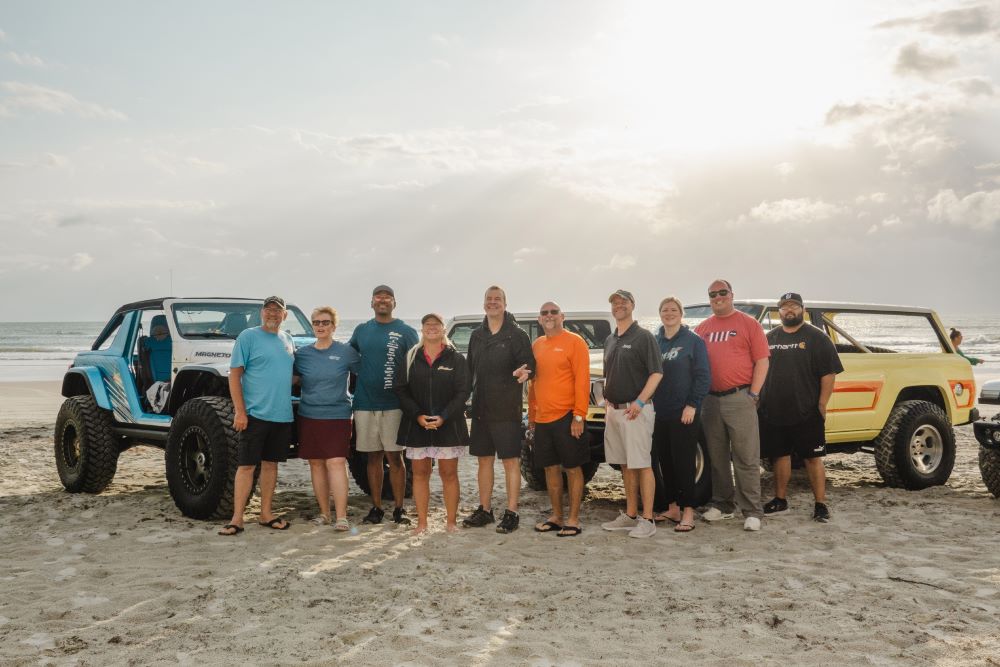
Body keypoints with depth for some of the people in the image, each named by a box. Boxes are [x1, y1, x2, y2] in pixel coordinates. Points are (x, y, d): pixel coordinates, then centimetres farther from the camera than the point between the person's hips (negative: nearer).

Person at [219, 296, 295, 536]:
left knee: (271, 463, 12)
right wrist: (239, 412, -14)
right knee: (246, 465, -4)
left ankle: (266, 514, 21)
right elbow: (234, 375, -8)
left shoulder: (287, 340, 14)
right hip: (255, 414, -6)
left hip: (282, 415, 6)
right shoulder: (248, 337, -4)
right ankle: (237, 519, -1)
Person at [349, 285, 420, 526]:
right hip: (365, 404, 3)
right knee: (373, 458, 8)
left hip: (393, 405, -3)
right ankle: (376, 508, 15)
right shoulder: (361, 331, 11)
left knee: (394, 457, -1)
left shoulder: (406, 332, 1)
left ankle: (399, 508, 6)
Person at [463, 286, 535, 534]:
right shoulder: (477, 336, 13)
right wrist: (469, 394, 11)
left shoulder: (517, 335, -3)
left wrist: (524, 371, -29)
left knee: (511, 461, -2)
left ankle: (511, 513, 4)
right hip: (480, 408, 6)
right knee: (484, 459, 11)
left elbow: (530, 364, -8)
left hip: (507, 408, -6)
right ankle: (484, 510, 21)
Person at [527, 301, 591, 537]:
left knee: (572, 468, 1)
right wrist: (531, 416, 14)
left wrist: (579, 416, -17)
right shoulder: (536, 345, 13)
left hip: (567, 417, -6)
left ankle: (573, 520, 7)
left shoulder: (574, 342, -6)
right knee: (551, 467, 12)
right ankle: (556, 517, 22)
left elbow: (582, 381, -11)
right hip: (542, 419, 6)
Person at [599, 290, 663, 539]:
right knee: (625, 465, 12)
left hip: (635, 410, -7)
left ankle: (647, 520, -4)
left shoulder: (643, 337, -5)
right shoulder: (610, 340, 17)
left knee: (642, 465, -7)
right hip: (614, 411, 7)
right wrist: (607, 404, 12)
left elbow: (656, 373, -11)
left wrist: (640, 401, -20)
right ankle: (630, 515, 20)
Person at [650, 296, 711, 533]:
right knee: (665, 462, 9)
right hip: (659, 414, 5)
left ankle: (688, 513, 0)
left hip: (684, 414, -5)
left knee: (684, 463, -4)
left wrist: (692, 405, -14)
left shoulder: (693, 340, -3)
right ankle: (672, 508, 19)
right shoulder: (655, 341, 11)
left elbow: (703, 376, -7)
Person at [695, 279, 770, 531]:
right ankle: (722, 505, 23)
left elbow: (762, 361, -2)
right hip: (710, 400, 5)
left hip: (739, 398, -5)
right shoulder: (702, 329, 14)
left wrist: (753, 394, -9)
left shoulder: (748, 324, 1)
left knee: (746, 458, -4)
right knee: (717, 458, 12)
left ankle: (752, 511, 0)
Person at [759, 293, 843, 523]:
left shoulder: (816, 338, 0)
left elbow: (829, 374, -5)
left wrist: (822, 405, -11)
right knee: (779, 455, 12)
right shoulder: (769, 338, 13)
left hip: (806, 413, -4)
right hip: (772, 412, 4)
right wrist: (759, 400, 8)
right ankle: (780, 500, 23)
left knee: (813, 458, 0)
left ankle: (820, 504, 5)